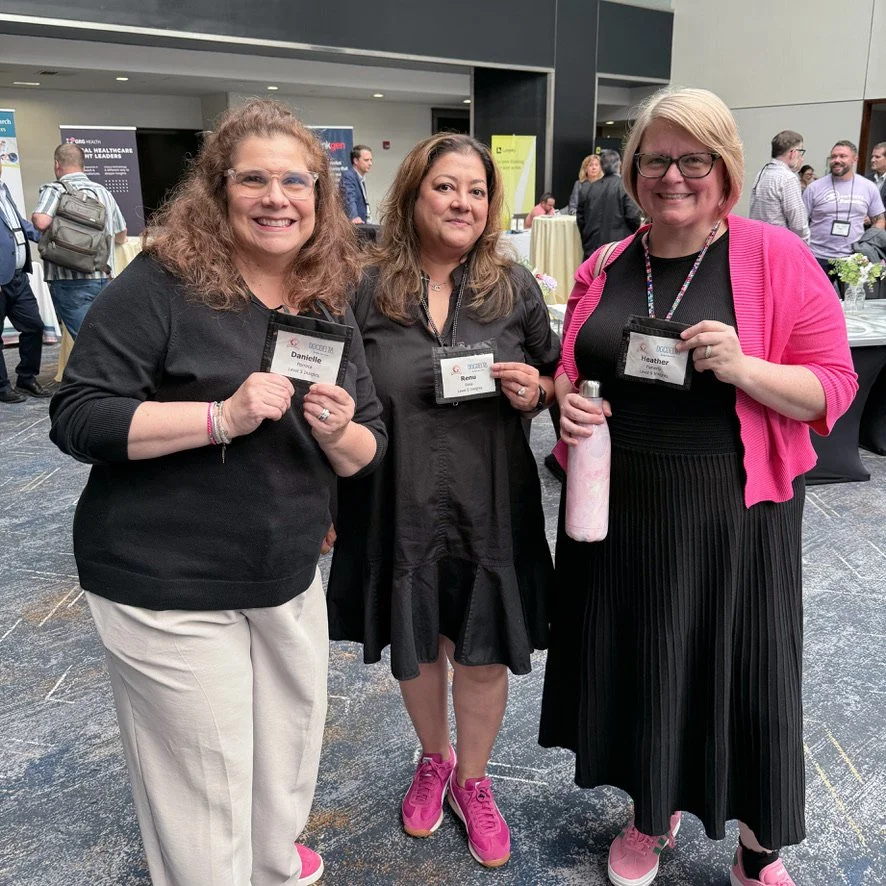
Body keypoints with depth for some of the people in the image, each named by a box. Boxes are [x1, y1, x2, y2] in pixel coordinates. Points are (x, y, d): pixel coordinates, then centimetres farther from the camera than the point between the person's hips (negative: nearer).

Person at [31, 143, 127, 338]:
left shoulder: (55, 189, -5)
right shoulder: (103, 191, 12)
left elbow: (41, 221, -23)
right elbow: (121, 237, 18)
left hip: (71, 281, -6)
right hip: (103, 277, 6)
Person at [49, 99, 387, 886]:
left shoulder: (331, 302, 4)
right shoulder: (162, 284, -13)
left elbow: (366, 453, 7)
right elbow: (77, 418, -17)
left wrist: (337, 431, -17)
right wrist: (222, 417, -28)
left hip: (291, 580, 6)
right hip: (167, 587, -5)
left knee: (289, 764, 21)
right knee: (203, 791, 7)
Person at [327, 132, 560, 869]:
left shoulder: (515, 287, -2)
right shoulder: (367, 290, -5)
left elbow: (559, 381, 7)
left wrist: (535, 392, -17)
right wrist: (330, 505, 0)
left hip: (491, 510, 0)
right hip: (400, 509, 0)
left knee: (483, 652, 13)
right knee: (415, 647, 19)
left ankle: (472, 779, 40)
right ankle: (433, 760, 48)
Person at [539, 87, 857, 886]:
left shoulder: (778, 258, -7)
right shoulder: (603, 268, 5)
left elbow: (833, 389, -8)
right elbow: (569, 374, 16)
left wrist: (743, 367, -25)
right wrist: (568, 401, -7)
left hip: (732, 512, -3)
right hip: (616, 508, 4)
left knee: (744, 676, 8)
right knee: (635, 663, 16)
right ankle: (653, 814, 43)